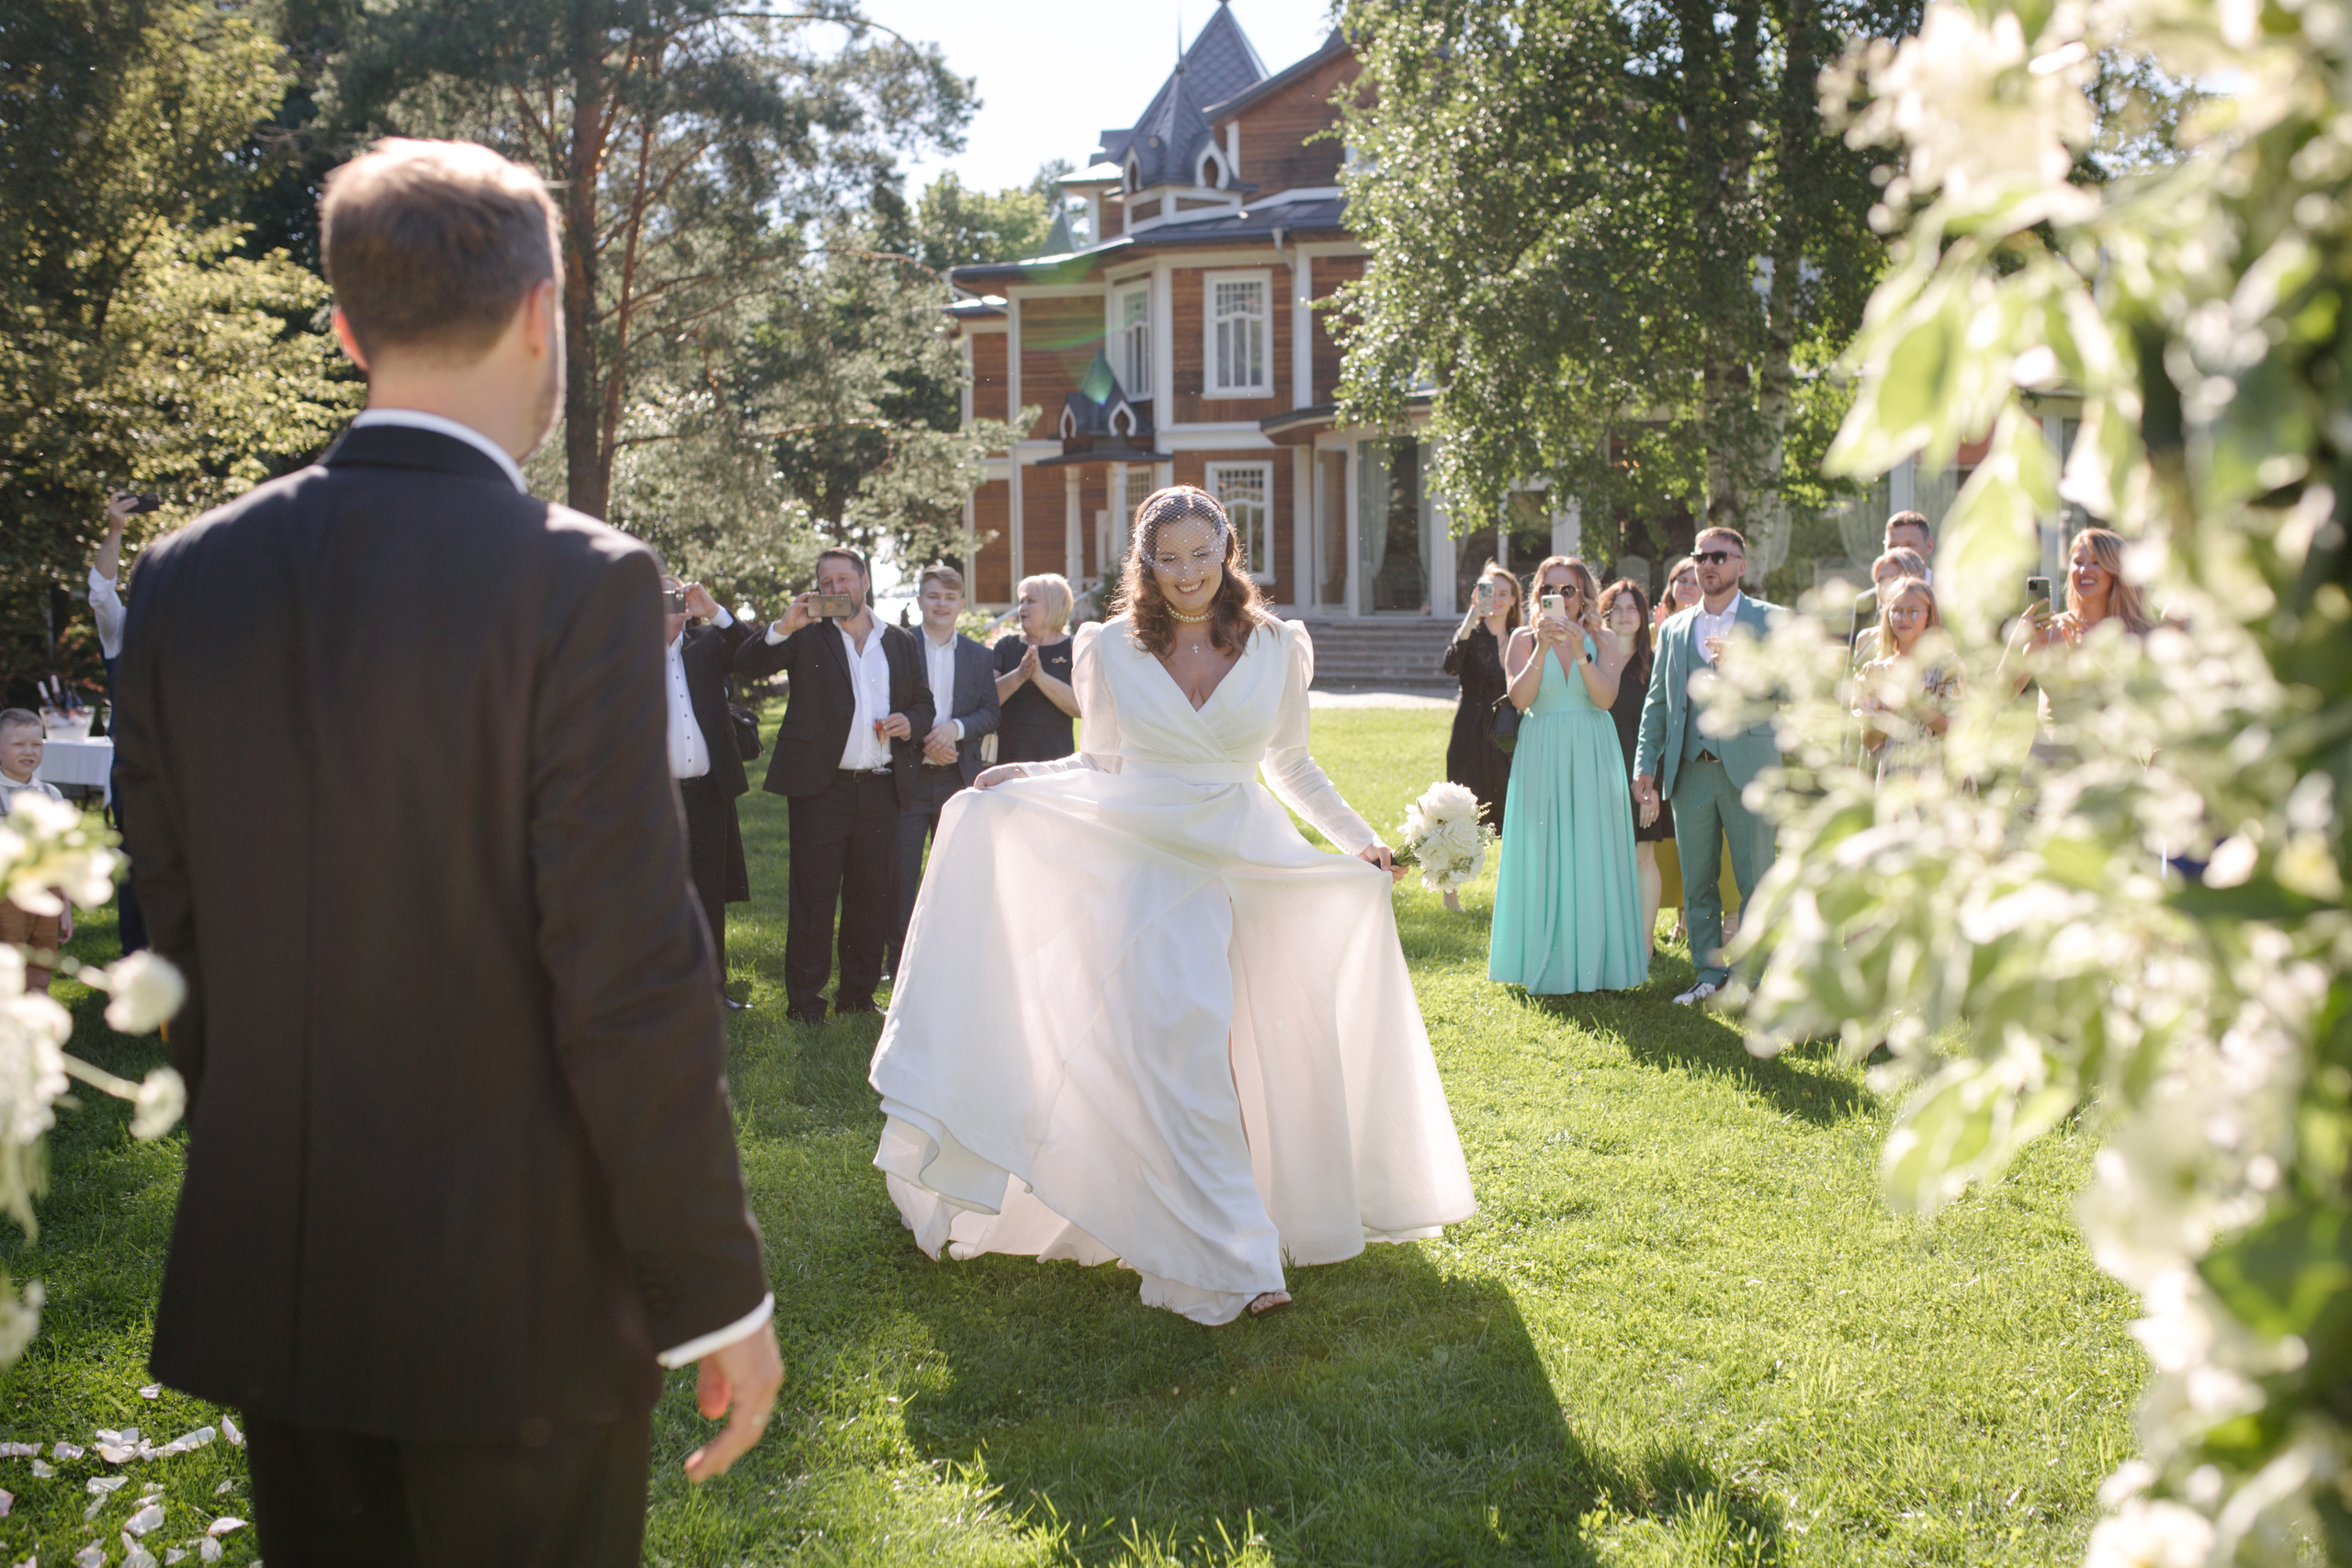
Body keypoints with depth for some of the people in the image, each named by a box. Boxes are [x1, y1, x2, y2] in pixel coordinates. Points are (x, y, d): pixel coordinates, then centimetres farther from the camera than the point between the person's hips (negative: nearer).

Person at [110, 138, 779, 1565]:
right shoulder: (580, 583, -16)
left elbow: (177, 939, 7)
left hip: (265, 1287, 5)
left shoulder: (188, 579, 1)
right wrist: (719, 1296, -8)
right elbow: (631, 977, -18)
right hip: (518, 1297, -5)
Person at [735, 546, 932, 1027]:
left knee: (873, 898, 7)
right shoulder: (807, 636, 6)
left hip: (881, 789, 3)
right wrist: (782, 627, -22)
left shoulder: (900, 641, 15)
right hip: (822, 788, -3)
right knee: (813, 898, -1)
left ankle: (858, 996, 19)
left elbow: (922, 700, 22)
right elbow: (748, 664, -6)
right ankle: (805, 1001, 6)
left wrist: (911, 722, -1)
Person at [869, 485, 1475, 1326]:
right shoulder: (1112, 650, 1)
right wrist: (1027, 777, -8)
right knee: (1179, 1058, -9)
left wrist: (1360, 840, 14)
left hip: (1251, 868, 2)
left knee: (1267, 1054, 8)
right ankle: (1230, 1261, -5)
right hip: (1148, 871, -2)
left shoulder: (1277, 647, 3)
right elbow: (1098, 764, 9)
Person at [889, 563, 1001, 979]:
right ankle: (900, 963, 9)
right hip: (908, 777, -2)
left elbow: (991, 712, 5)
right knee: (901, 871, 0)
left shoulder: (980, 657, 11)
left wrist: (956, 728, -14)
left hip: (958, 778, 2)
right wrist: (923, 742, -13)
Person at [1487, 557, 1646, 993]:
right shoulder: (1524, 639, 5)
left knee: (1592, 852, 0)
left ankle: (1594, 960, 9)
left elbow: (1605, 697, -8)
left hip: (1592, 756, 0)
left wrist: (1580, 653, -20)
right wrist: (1542, 649, -17)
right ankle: (1546, 964, 7)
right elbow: (1519, 698, -8)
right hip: (1541, 756, 0)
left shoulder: (1603, 639, 5)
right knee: (1543, 854, 0)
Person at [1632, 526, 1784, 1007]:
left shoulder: (1770, 621, 5)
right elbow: (1657, 702, 16)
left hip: (1747, 767, -3)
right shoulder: (1674, 629, 16)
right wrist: (1645, 764, 8)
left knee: (1755, 880, 0)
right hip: (1690, 770, 4)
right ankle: (1709, 973, 17)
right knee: (1697, 882, 7)